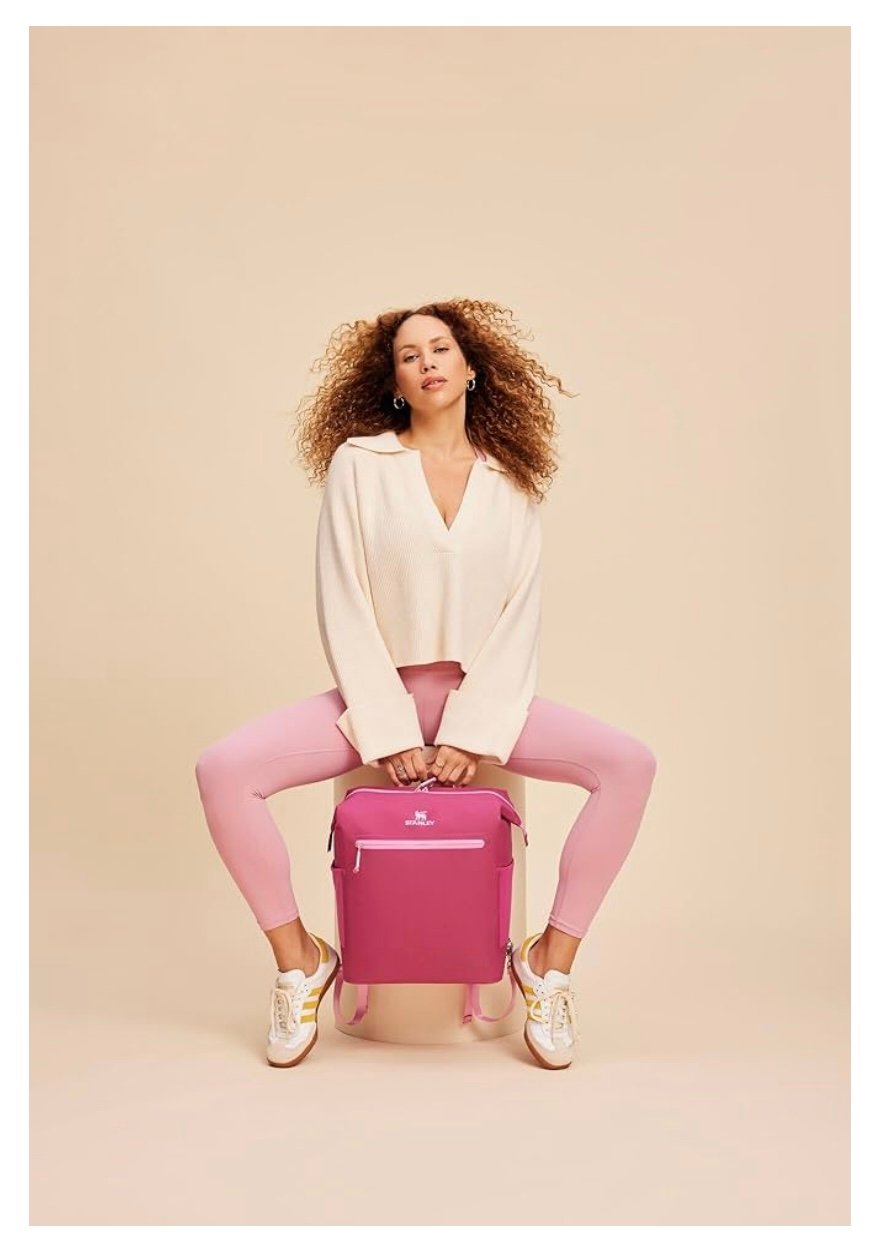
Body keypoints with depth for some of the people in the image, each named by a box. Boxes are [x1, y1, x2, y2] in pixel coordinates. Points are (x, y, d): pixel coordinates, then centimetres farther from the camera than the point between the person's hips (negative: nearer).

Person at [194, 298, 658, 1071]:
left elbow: (521, 613, -1)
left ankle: (550, 962, -5)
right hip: (377, 694, -1)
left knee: (630, 764, -21)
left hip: (486, 696, 1)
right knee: (223, 769, -21)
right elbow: (343, 606, -5)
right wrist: (387, 733, -11)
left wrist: (474, 736, -12)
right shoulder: (357, 463, -1)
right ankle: (299, 959, -1)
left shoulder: (514, 480, 4)